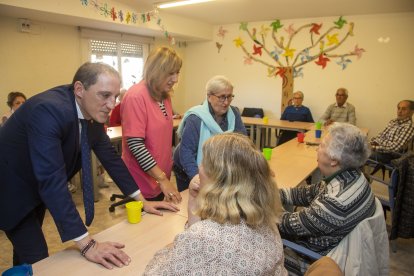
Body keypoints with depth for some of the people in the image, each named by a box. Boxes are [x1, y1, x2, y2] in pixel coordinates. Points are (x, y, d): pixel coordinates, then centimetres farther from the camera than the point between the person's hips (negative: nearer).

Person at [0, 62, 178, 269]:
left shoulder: (93, 111, -12)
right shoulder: (48, 110, -35)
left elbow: (109, 156, -3)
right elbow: (51, 180, -40)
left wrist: (142, 201, -4)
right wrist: (87, 245, -40)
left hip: (38, 188, 7)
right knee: (37, 260, -6)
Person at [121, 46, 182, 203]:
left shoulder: (165, 96, 5)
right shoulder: (136, 96, -20)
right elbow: (135, 144, -24)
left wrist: (165, 176, 11)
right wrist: (162, 178, -23)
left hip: (161, 179, 8)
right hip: (142, 184, -8)